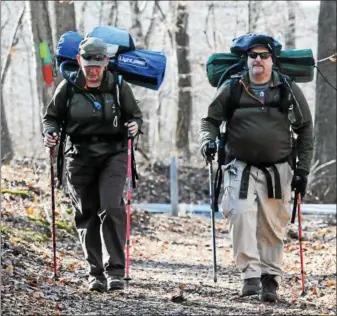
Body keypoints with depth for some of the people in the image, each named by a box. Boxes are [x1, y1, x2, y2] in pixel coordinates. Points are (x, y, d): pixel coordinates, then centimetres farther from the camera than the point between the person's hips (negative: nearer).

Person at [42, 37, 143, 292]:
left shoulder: (119, 87, 1)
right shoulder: (68, 88, 2)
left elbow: (135, 115, 11)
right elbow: (52, 116, 12)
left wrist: (134, 125, -11)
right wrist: (50, 132, -9)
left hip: (113, 156, -2)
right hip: (79, 158, 2)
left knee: (111, 209, -17)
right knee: (86, 215, 4)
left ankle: (115, 271, -14)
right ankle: (96, 272, 15)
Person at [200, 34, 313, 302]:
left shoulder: (289, 90, 3)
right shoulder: (232, 89, 2)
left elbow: (305, 129, 8)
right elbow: (211, 119, 11)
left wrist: (303, 170, 3)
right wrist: (208, 141, -11)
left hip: (278, 170, 1)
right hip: (241, 167, -1)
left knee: (273, 227, 3)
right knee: (242, 214, -21)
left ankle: (271, 280, 14)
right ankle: (251, 273, -20)